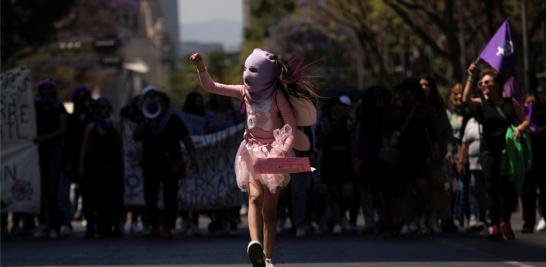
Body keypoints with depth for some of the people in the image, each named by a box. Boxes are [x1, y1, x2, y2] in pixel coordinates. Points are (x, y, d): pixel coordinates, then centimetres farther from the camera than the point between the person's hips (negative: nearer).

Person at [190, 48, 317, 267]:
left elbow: (291, 128, -16)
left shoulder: (277, 96, -10)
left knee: (270, 209, 5)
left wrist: (285, 150, -31)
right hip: (252, 151, 2)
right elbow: (211, 86, 5)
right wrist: (201, 68, -11)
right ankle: (255, 243, -45)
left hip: (274, 152, -2)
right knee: (255, 196, -24)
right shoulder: (245, 92, 2)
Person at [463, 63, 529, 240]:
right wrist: (471, 78, -22)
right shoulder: (481, 104, 4)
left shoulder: (510, 103, 8)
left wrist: (521, 128, -10)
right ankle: (494, 225, -2)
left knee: (511, 187, -2)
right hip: (489, 150, -1)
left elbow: (525, 120, 12)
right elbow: (466, 99, -17)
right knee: (492, 187, -6)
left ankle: (506, 222, 19)